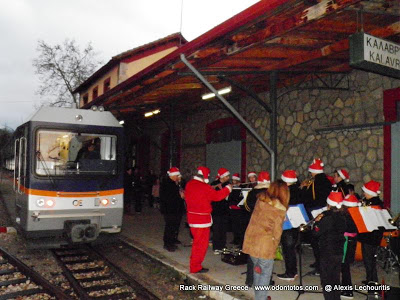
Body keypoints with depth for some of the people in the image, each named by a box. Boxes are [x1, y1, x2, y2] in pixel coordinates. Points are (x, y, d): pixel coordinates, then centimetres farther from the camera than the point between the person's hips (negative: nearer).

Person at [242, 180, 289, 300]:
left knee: (257, 269, 22)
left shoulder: (261, 199, 1)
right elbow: (277, 232, -9)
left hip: (250, 240, 6)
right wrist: (274, 247, 7)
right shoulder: (280, 209, -13)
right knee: (265, 273, 9)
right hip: (264, 245, -6)